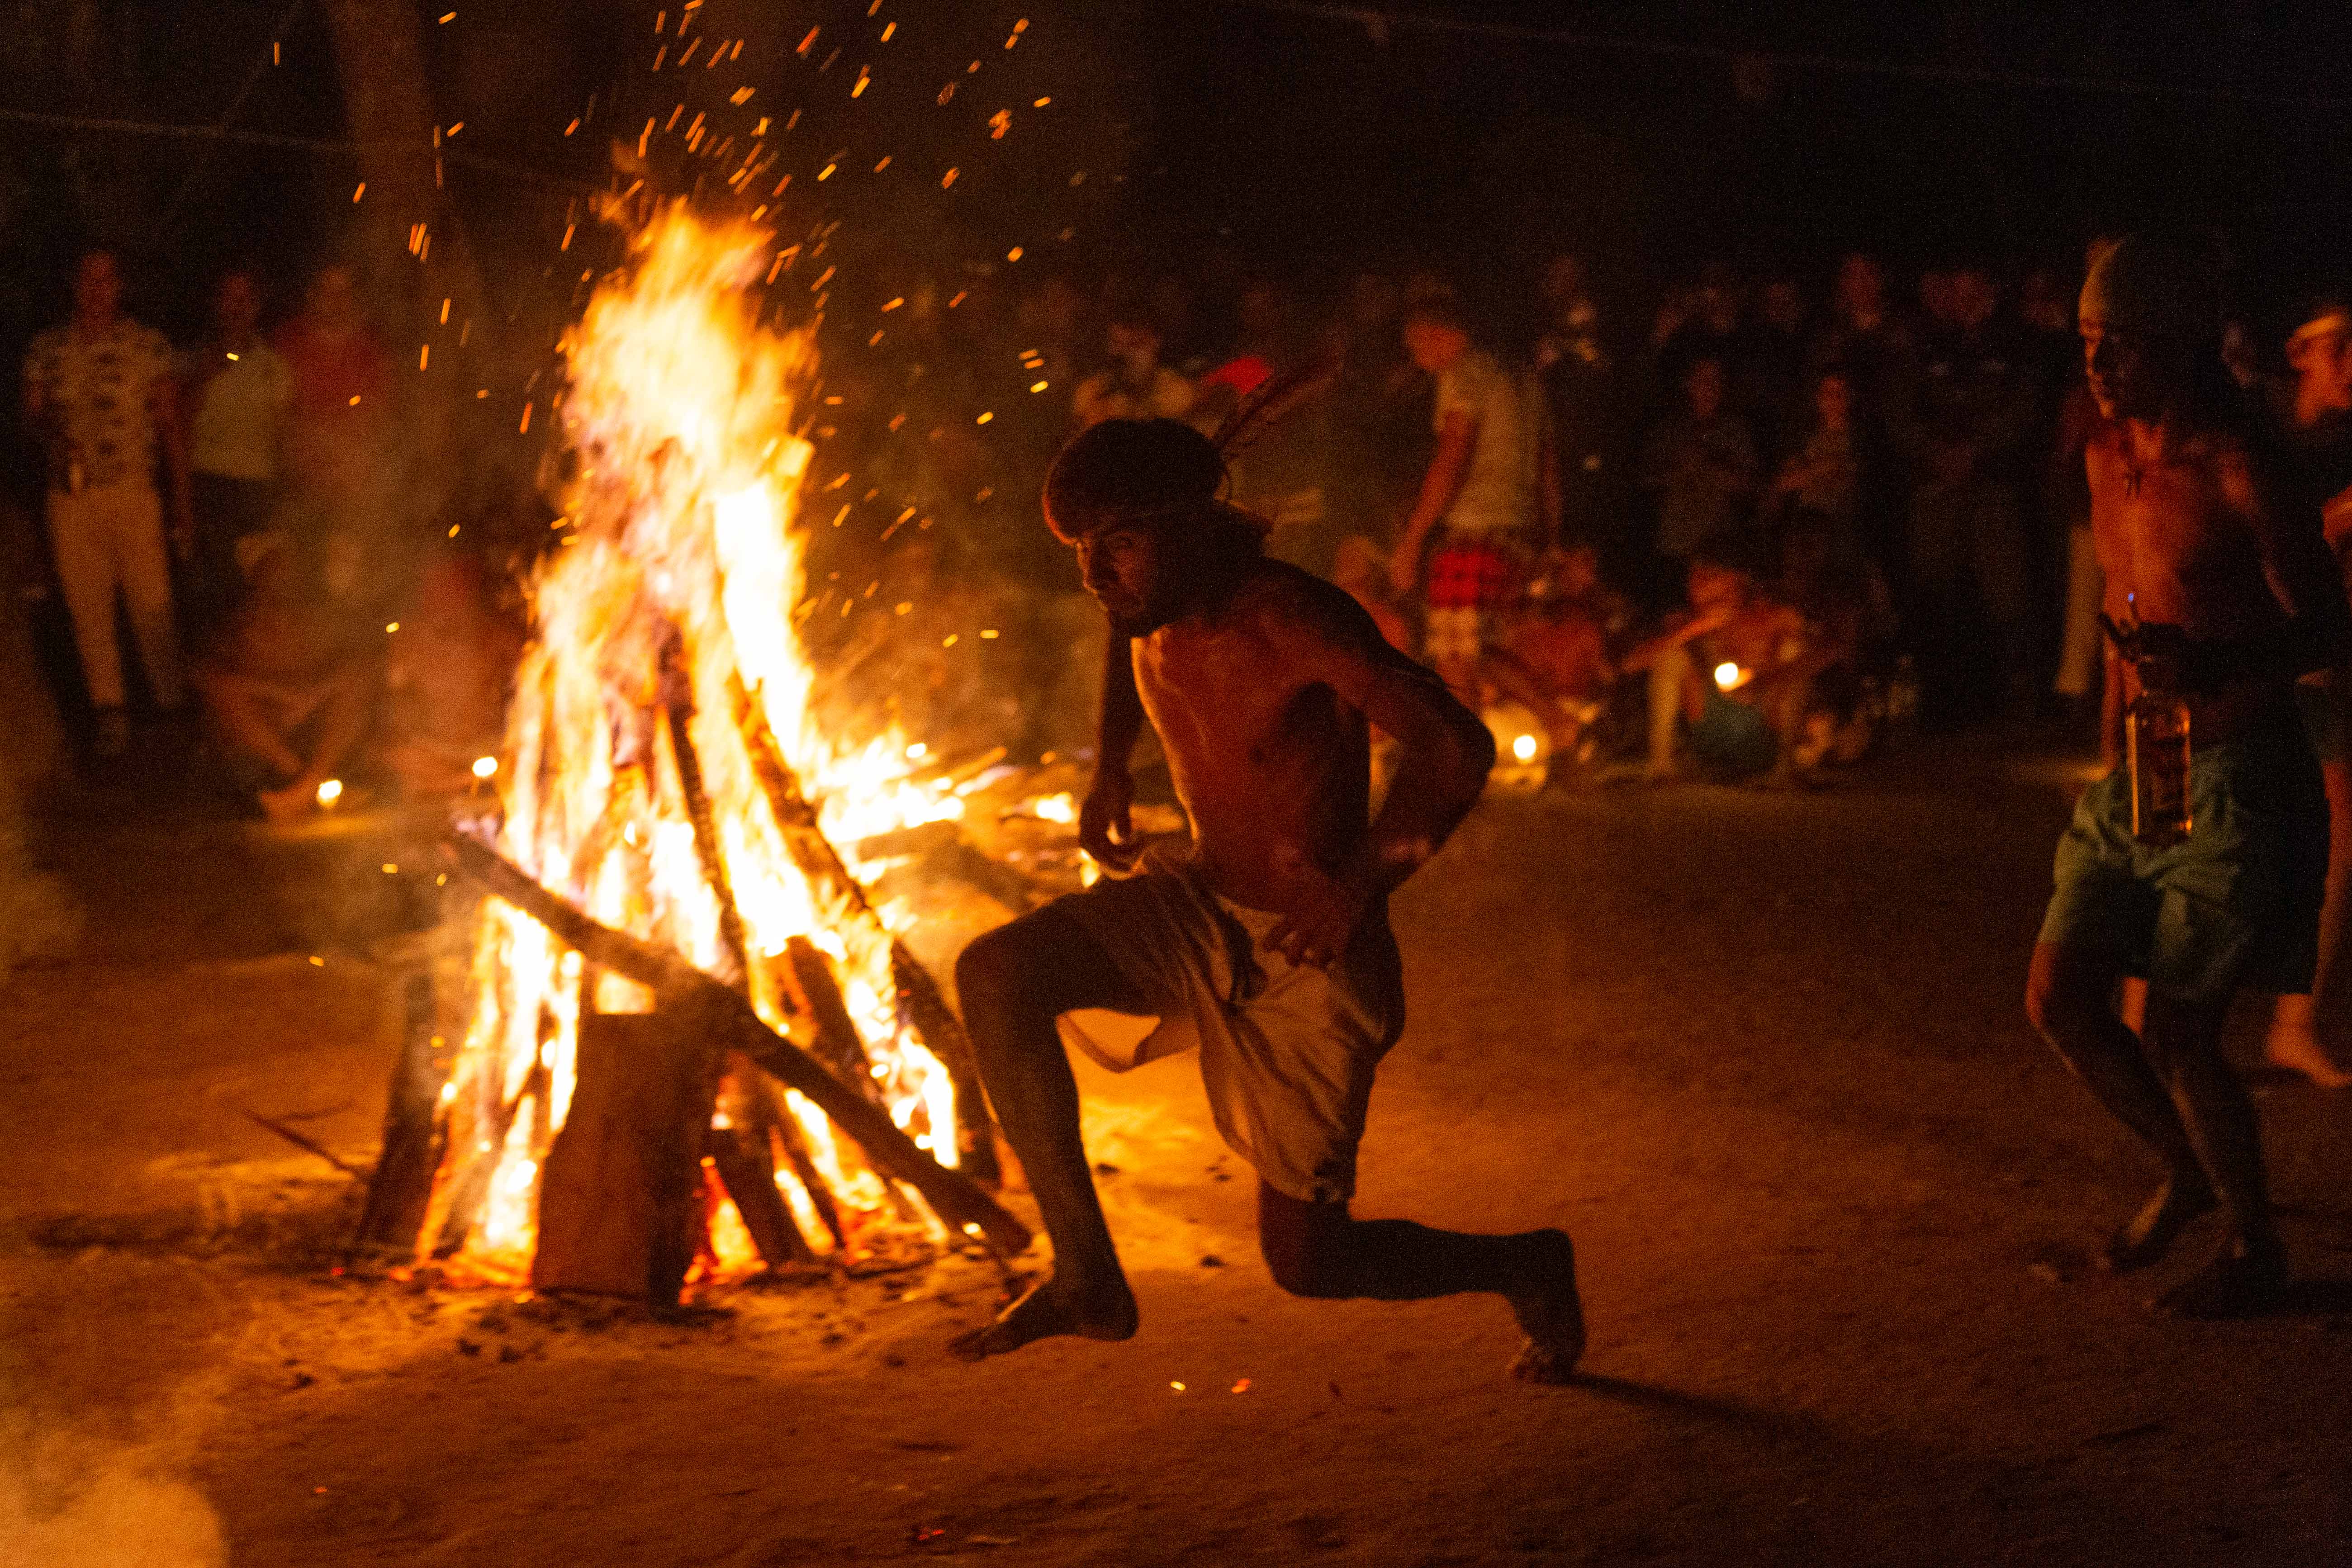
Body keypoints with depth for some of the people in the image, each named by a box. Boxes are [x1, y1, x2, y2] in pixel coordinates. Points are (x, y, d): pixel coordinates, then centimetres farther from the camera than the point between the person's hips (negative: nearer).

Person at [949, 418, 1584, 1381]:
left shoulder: (1291, 619, -26)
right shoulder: (1152, 607, -3)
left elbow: (1456, 746, -31)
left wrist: (1362, 886, -33)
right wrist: (1111, 767, 14)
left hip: (1310, 954, -7)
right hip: (1200, 909, 7)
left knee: (1306, 1263, -2)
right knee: (995, 976, -18)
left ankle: (1527, 1269, 29)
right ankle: (1087, 1280, -8)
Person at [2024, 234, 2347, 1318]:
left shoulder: (2238, 470, -17)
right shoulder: (2108, 456, 8)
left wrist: (2216, 667, -35)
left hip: (2239, 779, -8)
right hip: (2141, 770, 8)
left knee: (2175, 1031, -4)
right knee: (2059, 997, 6)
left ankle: (2254, 1248, 19)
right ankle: (2186, 1167, 32)